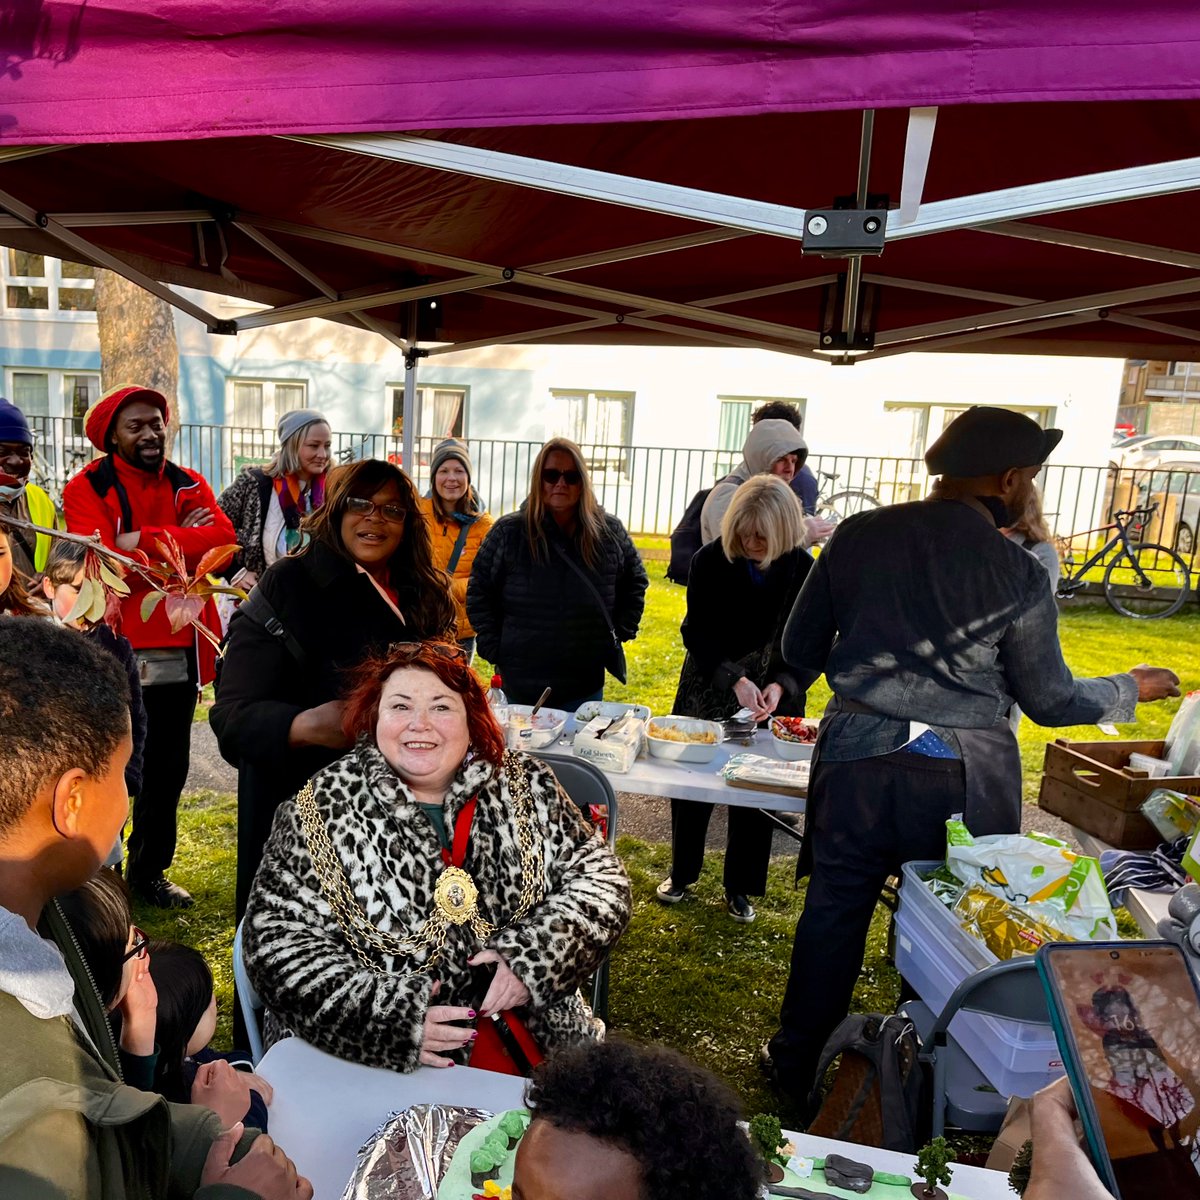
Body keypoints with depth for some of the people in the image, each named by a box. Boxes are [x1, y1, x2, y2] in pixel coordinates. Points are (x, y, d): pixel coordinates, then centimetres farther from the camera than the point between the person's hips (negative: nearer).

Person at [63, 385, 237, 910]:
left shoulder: (189, 486, 8)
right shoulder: (88, 488, -5)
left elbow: (222, 538, -11)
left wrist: (143, 541, -18)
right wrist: (180, 543, -13)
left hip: (179, 650, 5)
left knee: (168, 768, 15)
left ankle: (149, 870, 32)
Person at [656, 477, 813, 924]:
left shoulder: (802, 569, -11)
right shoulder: (710, 560, -12)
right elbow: (696, 633, -11)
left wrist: (781, 685, -23)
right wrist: (734, 679, -24)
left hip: (771, 701, 0)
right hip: (707, 693, 0)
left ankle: (740, 887, 28)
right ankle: (682, 873, 31)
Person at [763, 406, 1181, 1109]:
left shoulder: (861, 535, -3)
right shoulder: (1019, 574, -9)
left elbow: (801, 649, 3)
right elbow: (1050, 700, 0)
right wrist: (1132, 690, 19)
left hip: (858, 755, 2)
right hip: (963, 775, -1)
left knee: (834, 914, 16)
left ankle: (797, 1065, 32)